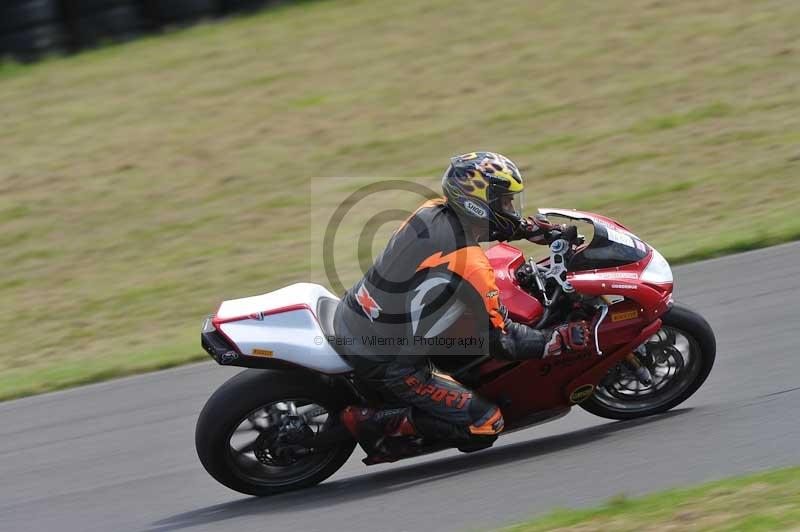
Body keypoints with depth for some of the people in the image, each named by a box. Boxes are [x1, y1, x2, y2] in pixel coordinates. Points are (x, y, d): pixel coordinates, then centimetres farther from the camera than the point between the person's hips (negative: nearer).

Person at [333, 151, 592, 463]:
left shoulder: (432, 212, -2)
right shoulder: (471, 267, -24)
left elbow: (481, 223, 23)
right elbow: (500, 341, -16)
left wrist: (536, 229, 17)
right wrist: (562, 339, -6)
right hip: (387, 364, -8)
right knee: (486, 425, -9)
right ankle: (373, 424, -5)